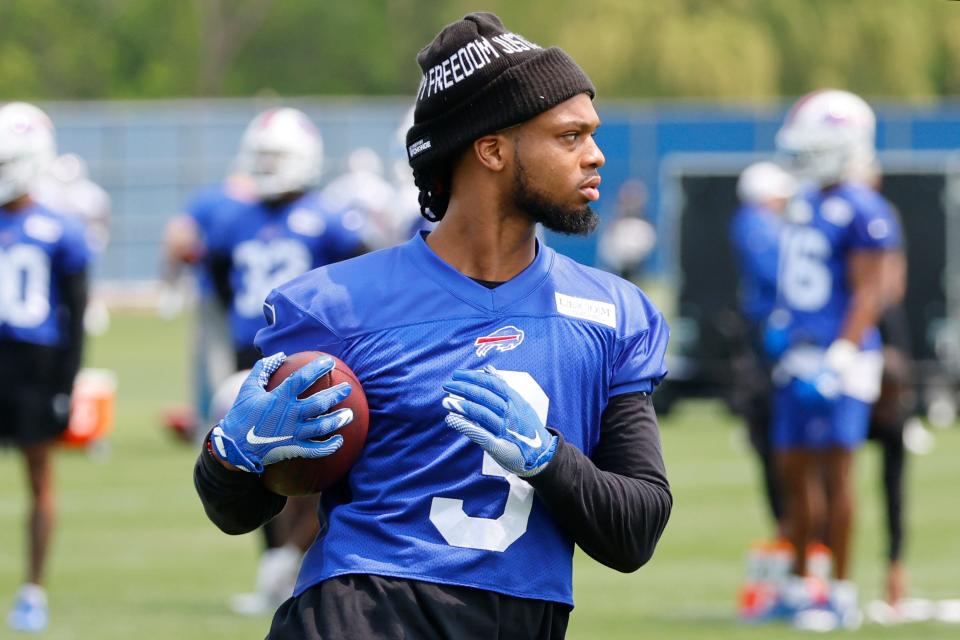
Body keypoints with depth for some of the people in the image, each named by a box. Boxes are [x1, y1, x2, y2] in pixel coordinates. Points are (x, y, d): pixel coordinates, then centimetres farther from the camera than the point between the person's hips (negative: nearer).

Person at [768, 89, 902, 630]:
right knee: (796, 468, 11)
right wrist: (781, 326, 17)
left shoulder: (862, 211, -12)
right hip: (797, 356, 9)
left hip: (839, 355, -9)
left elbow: (868, 294, -15)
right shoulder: (807, 208, 15)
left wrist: (838, 358, -21)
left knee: (835, 468, -6)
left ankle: (843, 592, -2)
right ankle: (799, 583, 21)